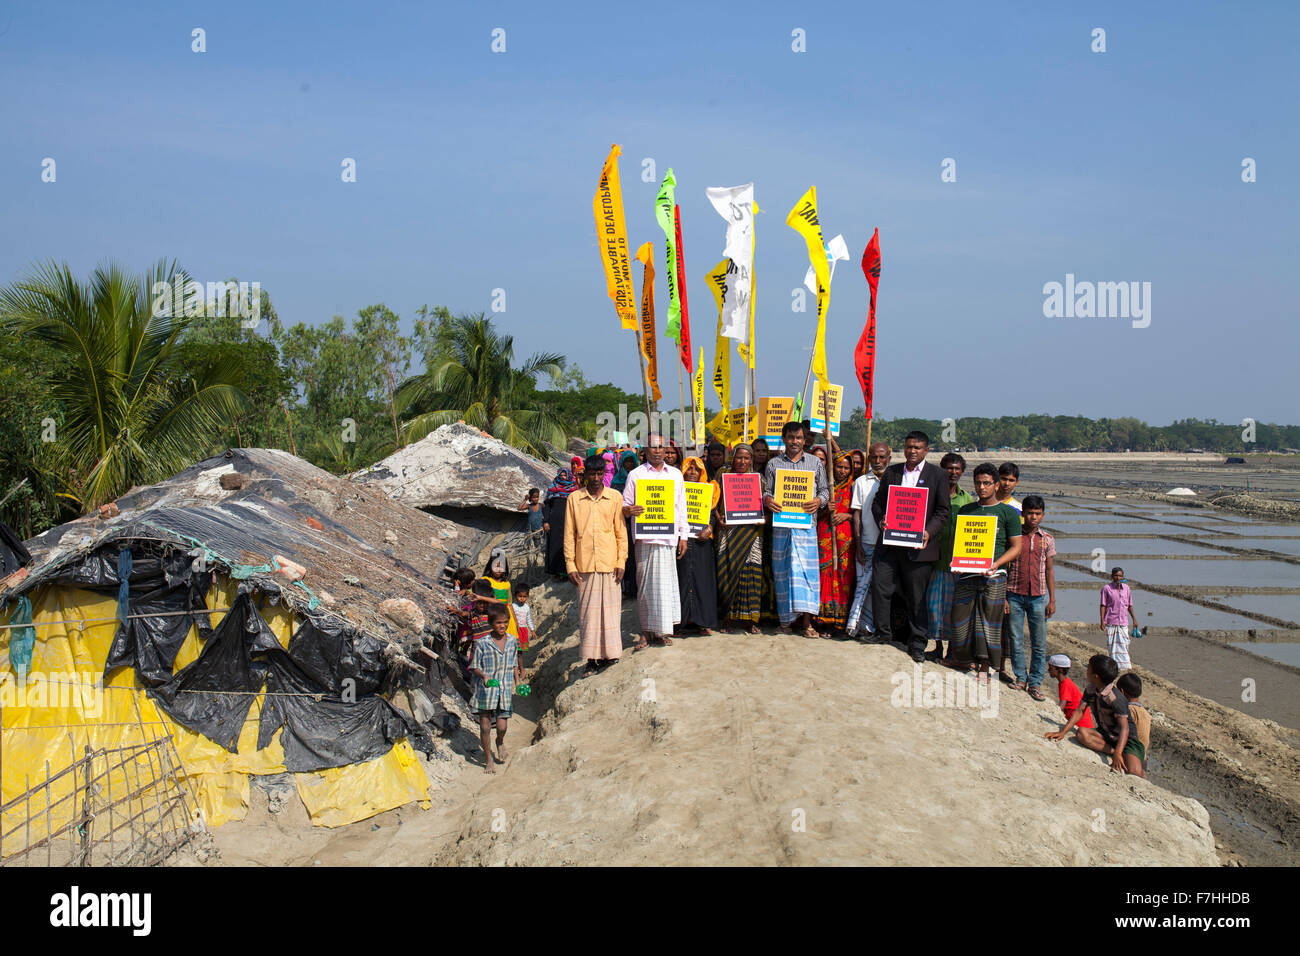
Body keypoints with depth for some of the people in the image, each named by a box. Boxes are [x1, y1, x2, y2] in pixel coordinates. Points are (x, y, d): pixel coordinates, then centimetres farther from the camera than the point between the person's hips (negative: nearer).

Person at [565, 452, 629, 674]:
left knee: (610, 609, 2)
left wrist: (621, 562, -1)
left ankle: (610, 655, 11)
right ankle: (592, 658, 9)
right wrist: (570, 565, 0)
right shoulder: (575, 499, 5)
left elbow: (621, 532, 7)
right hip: (585, 564, 1)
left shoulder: (615, 497, 5)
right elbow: (569, 534, 6)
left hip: (609, 563, 0)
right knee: (587, 611, 3)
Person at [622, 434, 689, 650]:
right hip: (645, 537, -2)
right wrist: (628, 510, -19)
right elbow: (625, 504, 5)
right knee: (646, 583, -3)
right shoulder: (636, 474, 6)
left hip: (669, 536, 2)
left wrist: (683, 536, 10)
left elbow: (681, 508, 16)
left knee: (666, 582, 2)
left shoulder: (676, 475, 15)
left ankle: (662, 629, 9)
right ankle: (647, 630, 3)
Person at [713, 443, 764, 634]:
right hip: (728, 528, 0)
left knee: (751, 569, -8)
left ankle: (749, 618, -3)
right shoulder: (723, 473, 9)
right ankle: (731, 613, 7)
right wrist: (718, 518, -8)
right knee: (728, 568, -3)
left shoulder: (757, 478, 11)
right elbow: (715, 500, 8)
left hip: (750, 530, 0)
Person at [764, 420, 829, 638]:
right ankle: (787, 618, 12)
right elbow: (766, 489, 11)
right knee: (783, 569, 3)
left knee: (807, 569, -6)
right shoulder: (773, 464, 11)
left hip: (806, 524, -1)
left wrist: (819, 501, -10)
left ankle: (806, 622, -3)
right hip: (781, 524, 1)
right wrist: (767, 500, -11)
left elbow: (825, 489, 11)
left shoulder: (815, 463, 10)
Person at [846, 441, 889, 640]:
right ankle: (866, 627, 1)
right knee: (864, 585, -3)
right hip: (867, 543, -1)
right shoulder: (861, 482, 7)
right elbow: (857, 514, 4)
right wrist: (858, 545, -3)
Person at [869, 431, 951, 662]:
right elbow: (878, 502, 14)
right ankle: (883, 634, 15)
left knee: (916, 597, 4)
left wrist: (928, 532, -15)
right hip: (888, 544, 3)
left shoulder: (937, 476, 2)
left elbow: (942, 512, 0)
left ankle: (917, 643, 16)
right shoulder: (891, 472, 12)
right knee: (879, 587, -2)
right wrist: (881, 520, -6)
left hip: (918, 546, -3)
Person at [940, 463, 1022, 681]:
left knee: (989, 621, -1)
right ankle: (961, 657, 22)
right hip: (966, 574, 3)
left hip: (994, 576, -3)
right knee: (960, 617, 3)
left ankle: (984, 667, 7)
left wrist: (995, 564, -15)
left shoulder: (1008, 513, 3)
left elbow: (1016, 547, 0)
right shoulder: (965, 510, 14)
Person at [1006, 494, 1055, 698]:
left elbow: (1049, 570, 12)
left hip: (1038, 596, 1)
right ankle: (1021, 677, 15)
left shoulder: (1047, 540, 7)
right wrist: (1002, 597, -4)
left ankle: (1035, 682, 8)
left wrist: (1052, 600, 8)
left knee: (1039, 643, 1)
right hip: (1014, 595, -1)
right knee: (1015, 640, 3)